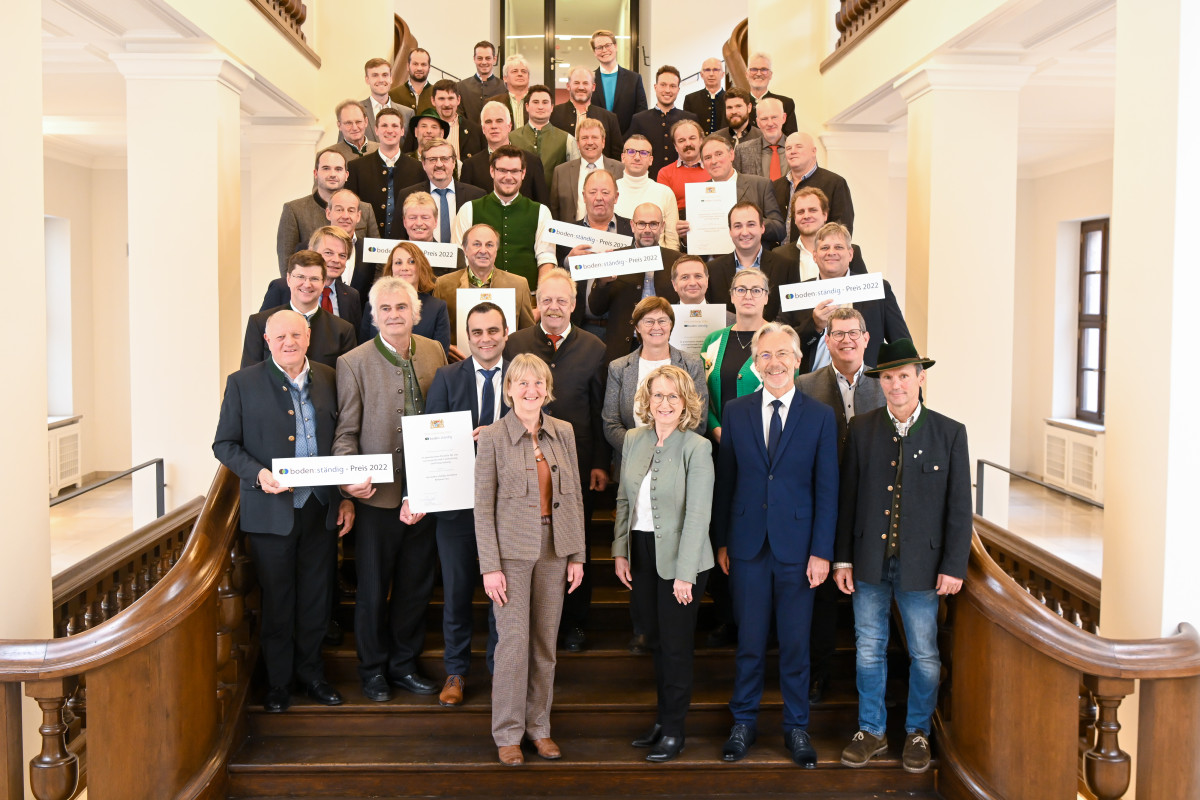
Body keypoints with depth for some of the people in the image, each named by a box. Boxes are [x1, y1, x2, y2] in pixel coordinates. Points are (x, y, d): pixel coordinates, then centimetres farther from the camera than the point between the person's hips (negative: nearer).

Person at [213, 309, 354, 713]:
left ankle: (310, 672, 30)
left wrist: (346, 498, 4)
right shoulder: (243, 383, -3)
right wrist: (258, 474, -18)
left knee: (316, 599, 13)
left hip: (322, 509, 2)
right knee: (276, 601, 9)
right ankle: (278, 683, 25)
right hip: (272, 510, -2)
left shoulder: (329, 380, 4)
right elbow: (224, 444, -1)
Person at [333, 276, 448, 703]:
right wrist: (351, 478, -25)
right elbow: (345, 432, -8)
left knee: (416, 584, 15)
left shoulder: (434, 353, 2)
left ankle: (404, 664, 33)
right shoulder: (353, 363, -9)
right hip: (380, 493, -4)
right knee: (373, 588, 10)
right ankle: (373, 670, 29)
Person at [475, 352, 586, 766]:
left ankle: (539, 725, 23)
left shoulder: (563, 432, 5)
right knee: (514, 640, -3)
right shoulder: (493, 436, -6)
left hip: (554, 548, 4)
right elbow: (483, 506, -6)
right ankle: (507, 733, 12)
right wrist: (490, 566, -10)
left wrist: (577, 556, 6)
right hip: (512, 549, -4)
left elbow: (574, 496, 9)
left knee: (546, 640, 9)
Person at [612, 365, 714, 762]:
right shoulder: (633, 440, 5)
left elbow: (698, 515, -16)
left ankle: (674, 729, 20)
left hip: (679, 556, -5)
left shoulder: (697, 447, -13)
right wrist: (620, 550, 4)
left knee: (675, 644, 4)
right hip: (640, 553, 5)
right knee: (655, 639, 15)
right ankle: (663, 719, 30)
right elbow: (624, 500, 11)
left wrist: (684, 574, -18)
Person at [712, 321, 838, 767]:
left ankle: (796, 728, 25)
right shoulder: (735, 412, 4)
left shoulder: (820, 417, 0)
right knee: (749, 641, 9)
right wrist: (721, 541, 4)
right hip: (748, 545, 1)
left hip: (797, 545, -1)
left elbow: (827, 490, -1)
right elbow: (725, 481, 6)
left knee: (796, 642, 9)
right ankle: (744, 723, 26)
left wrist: (822, 552, -6)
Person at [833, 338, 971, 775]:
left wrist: (954, 566, -6)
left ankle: (918, 733, 29)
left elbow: (959, 506, -2)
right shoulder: (861, 429, 1)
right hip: (869, 562, 2)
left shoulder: (949, 433, -3)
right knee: (869, 649, 12)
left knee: (924, 655, 10)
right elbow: (847, 497, 4)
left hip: (921, 564, -1)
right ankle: (872, 731, 28)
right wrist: (842, 558, 2)